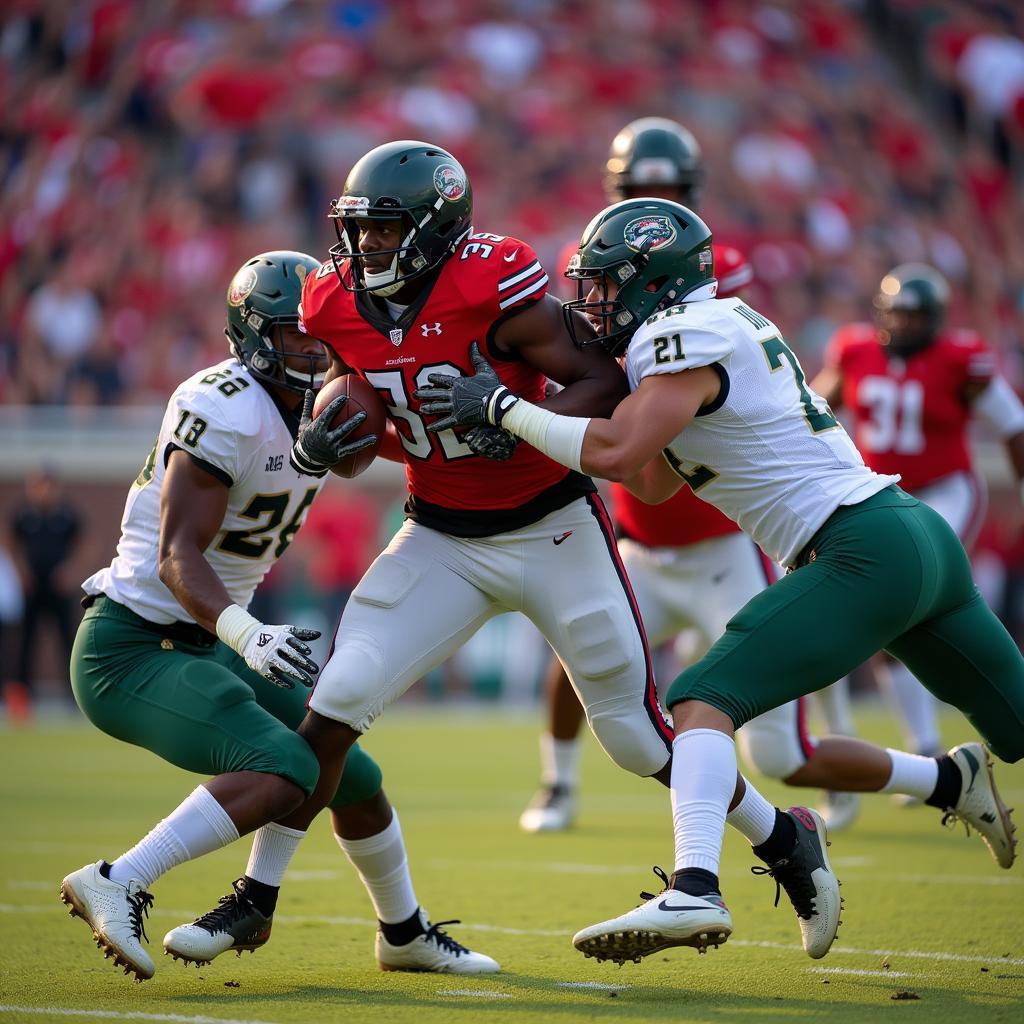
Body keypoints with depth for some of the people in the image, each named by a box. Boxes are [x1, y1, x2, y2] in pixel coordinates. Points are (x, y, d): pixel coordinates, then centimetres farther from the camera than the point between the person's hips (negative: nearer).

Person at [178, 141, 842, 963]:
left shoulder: (493, 287, -23)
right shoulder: (338, 303, -7)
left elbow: (606, 383, -20)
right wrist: (322, 432, -10)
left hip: (554, 529, -4)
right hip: (443, 538, 4)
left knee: (636, 733, 3)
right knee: (336, 702, -9)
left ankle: (785, 838, 26)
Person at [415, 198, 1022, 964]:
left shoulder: (688, 336, -8)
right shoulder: (728, 326, 20)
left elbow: (614, 453, -21)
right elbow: (653, 483, 24)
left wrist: (500, 405, -10)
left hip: (865, 552, -10)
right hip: (920, 533, 10)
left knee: (708, 700, -16)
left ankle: (694, 887, -27)